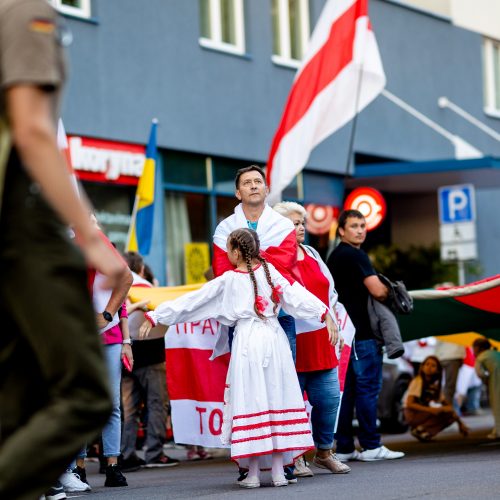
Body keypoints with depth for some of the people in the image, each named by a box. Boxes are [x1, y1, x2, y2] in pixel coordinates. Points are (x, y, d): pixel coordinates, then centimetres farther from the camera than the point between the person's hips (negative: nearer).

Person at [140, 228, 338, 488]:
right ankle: (278, 471, 6)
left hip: (247, 342, -2)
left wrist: (155, 317, 7)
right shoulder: (269, 270, 4)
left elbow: (192, 301, 1)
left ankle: (253, 474, 2)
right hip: (274, 339, 3)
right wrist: (325, 314, -6)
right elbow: (296, 295, -4)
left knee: (250, 400, 1)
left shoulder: (228, 280, -1)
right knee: (277, 398, 6)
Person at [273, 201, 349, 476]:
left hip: (321, 341, 7)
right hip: (292, 343, -7)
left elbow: (329, 292, 23)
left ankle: (324, 453, 22)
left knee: (328, 399, 8)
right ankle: (295, 458, 9)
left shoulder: (311, 253, 16)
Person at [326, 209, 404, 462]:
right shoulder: (355, 255, -12)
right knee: (367, 388, -6)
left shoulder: (334, 256, 17)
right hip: (362, 333, -9)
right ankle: (371, 446, -5)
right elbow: (377, 291, -19)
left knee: (346, 390, 9)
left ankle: (344, 447, 10)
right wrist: (388, 293, 3)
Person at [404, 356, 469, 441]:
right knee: (445, 412, -25)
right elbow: (409, 404, -22)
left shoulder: (436, 384, 7)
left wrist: (460, 423, -2)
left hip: (424, 413, 8)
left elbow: (448, 404, 9)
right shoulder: (417, 381, -13)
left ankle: (424, 431, -9)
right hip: (412, 414, -8)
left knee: (451, 416, -14)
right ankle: (419, 430, -19)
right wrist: (430, 409, -33)